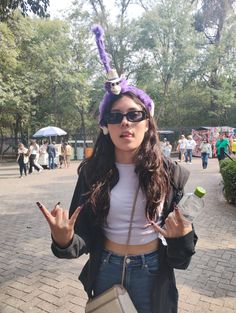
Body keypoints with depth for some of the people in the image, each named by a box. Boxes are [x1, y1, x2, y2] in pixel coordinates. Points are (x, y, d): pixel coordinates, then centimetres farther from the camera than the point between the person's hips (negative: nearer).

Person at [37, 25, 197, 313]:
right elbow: (84, 236, -9)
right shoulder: (92, 172, -12)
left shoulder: (171, 174, -13)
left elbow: (181, 233, -5)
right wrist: (64, 241, -30)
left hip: (153, 273, 0)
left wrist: (182, 235, -27)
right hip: (105, 270, 1)